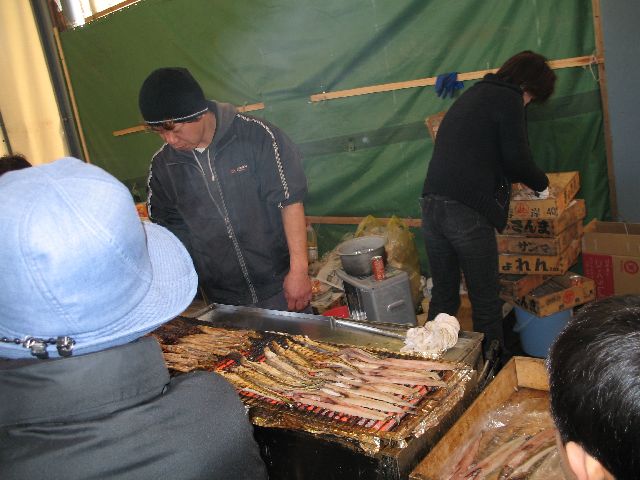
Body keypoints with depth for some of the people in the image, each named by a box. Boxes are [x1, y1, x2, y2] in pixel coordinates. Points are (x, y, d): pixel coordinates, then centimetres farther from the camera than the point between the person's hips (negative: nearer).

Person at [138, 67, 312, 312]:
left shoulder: (256, 135, -14)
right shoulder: (162, 165, -2)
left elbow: (290, 200, -12)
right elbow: (166, 229, 9)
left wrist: (299, 269, -16)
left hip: (279, 285, -3)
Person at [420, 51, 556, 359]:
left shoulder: (471, 95, 25)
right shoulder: (508, 99, -1)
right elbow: (517, 158, -6)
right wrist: (542, 185, 14)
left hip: (431, 204, 8)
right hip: (468, 211, -8)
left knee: (443, 295, 16)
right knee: (486, 301, 2)